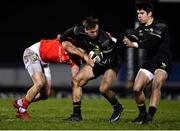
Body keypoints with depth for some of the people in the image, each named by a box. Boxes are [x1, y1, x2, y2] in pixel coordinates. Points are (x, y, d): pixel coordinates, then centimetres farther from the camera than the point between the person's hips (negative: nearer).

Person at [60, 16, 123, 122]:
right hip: (95, 62, 6)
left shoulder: (105, 41, -34)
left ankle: (117, 108, 6)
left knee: (103, 89, -25)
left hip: (111, 65, -6)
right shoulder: (80, 32, -18)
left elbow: (109, 61, -28)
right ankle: (77, 114, -2)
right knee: (76, 80, -7)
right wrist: (61, 39, 19)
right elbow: (70, 32, 6)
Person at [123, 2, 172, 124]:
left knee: (156, 84, -30)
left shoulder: (160, 26, -12)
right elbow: (131, 39, -4)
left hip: (163, 62, -6)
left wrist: (135, 44, -37)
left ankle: (150, 115, -31)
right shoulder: (141, 28, 10)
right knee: (137, 89, -7)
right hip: (149, 62, 7)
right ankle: (142, 114, 14)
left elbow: (151, 42, -27)